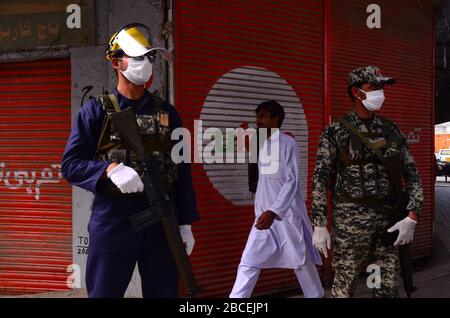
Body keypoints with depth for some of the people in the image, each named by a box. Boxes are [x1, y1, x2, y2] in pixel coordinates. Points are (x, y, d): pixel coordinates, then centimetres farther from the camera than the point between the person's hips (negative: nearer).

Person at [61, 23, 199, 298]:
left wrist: (185, 223, 6)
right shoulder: (97, 110, 3)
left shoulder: (167, 112, 12)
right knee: (105, 292, 4)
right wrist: (110, 169, -20)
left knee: (164, 292, 9)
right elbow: (71, 163, -2)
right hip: (112, 217, -3)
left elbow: (182, 171, 11)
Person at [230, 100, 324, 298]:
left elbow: (292, 182, -18)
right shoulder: (263, 145, 12)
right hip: (265, 214, 6)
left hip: (287, 214, -6)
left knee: (301, 261, 7)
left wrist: (274, 212, -26)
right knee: (248, 262, -2)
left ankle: (316, 295, 25)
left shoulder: (288, 144, -11)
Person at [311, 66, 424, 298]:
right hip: (350, 220, -4)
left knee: (388, 288, 8)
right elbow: (320, 179, -5)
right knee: (343, 287, 2)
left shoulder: (391, 130, 8)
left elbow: (412, 174, 7)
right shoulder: (336, 132, -4)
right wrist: (319, 225, -10)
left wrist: (412, 217, -4)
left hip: (386, 220, 4)